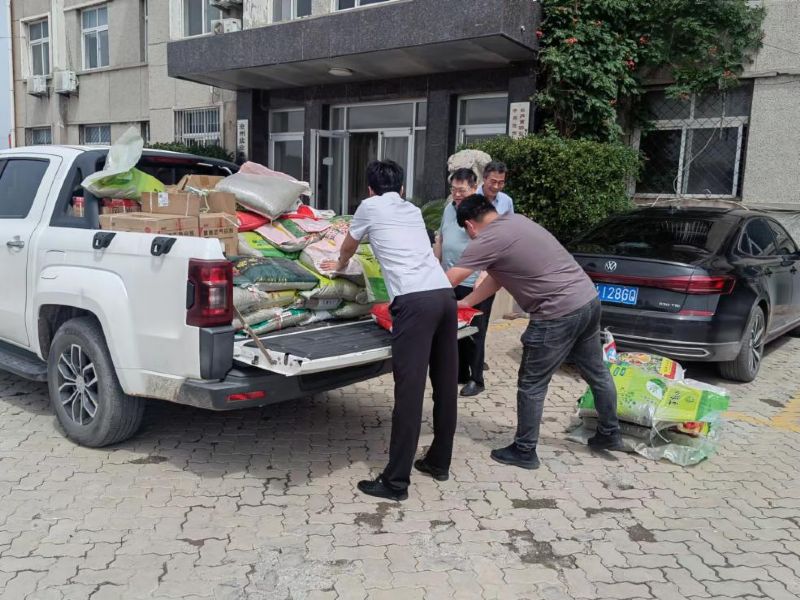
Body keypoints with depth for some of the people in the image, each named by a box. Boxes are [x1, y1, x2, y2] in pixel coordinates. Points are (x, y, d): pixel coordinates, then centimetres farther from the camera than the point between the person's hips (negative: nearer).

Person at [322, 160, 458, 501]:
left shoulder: (369, 207, 12)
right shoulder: (413, 211, 28)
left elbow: (348, 248, 28)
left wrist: (339, 265, 52)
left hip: (415, 301, -7)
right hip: (444, 294, 7)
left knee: (409, 390, -6)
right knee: (445, 385, 13)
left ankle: (396, 482, 0)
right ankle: (439, 463, 28)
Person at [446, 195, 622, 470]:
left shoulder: (487, 240, -12)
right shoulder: (515, 220, 15)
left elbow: (448, 281, -10)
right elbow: (497, 277, 19)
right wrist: (465, 303, 18)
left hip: (559, 314, -9)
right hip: (589, 299, 10)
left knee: (531, 386, 5)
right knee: (597, 373, 23)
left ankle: (524, 451, 18)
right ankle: (609, 434, 40)